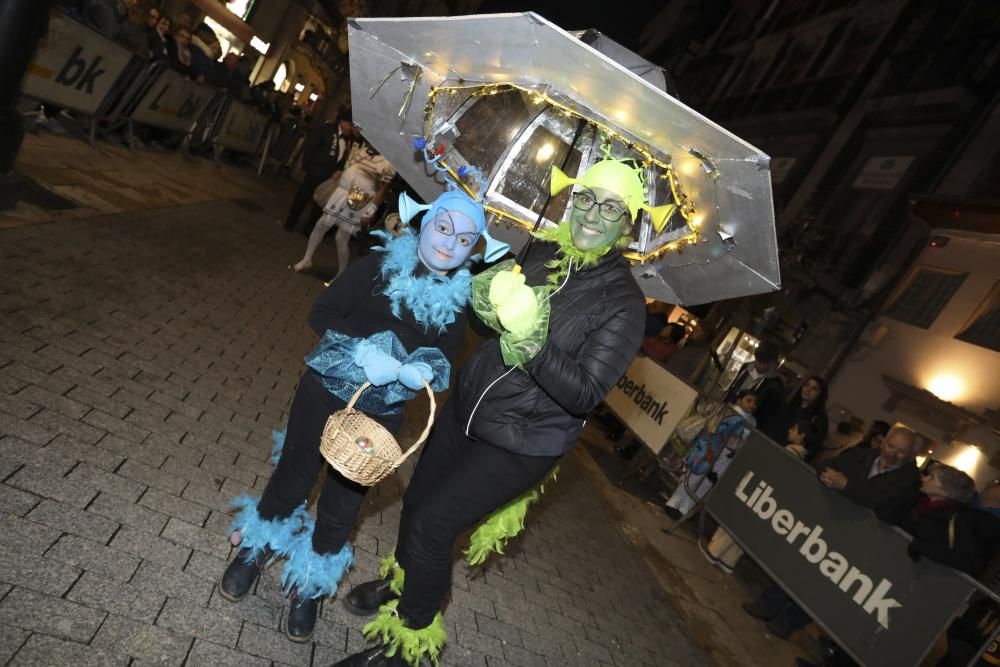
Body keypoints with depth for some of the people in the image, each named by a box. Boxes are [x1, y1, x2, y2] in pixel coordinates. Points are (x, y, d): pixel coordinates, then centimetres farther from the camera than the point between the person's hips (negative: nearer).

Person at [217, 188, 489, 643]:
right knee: (294, 474, 16)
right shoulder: (382, 264, -11)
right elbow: (322, 313, -12)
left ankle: (311, 583, 38)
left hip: (379, 415, 1)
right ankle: (255, 549, 45)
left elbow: (444, 362, -5)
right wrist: (362, 350, -28)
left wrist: (417, 371, -27)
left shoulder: (459, 299, -5)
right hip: (325, 392, -1)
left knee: (344, 500, 13)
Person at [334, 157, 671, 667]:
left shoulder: (623, 302, -17)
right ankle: (399, 581, 51)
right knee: (416, 500, 18)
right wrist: (485, 302, -14)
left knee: (431, 525, -3)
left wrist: (534, 345, -37)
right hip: (465, 406, 6)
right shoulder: (541, 252, -2)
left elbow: (585, 394, -23)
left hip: (519, 443, -6)